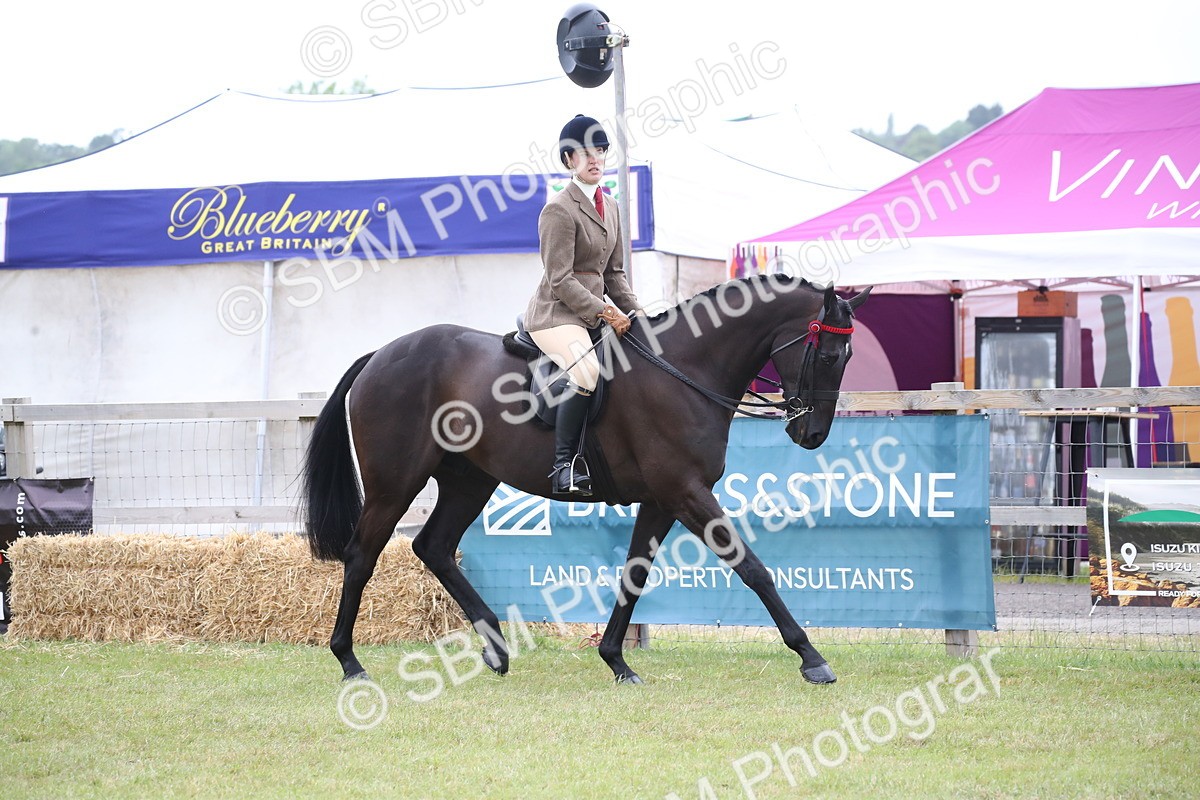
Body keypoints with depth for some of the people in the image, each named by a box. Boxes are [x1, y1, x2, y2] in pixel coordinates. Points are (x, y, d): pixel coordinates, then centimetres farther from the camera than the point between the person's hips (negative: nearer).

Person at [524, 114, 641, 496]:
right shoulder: (559, 210, -12)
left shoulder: (610, 207, 15)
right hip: (556, 313, -9)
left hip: (595, 314, 9)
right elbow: (560, 280, -16)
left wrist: (634, 313, 3)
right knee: (587, 371, -34)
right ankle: (564, 463, -30)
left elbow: (614, 273, 18)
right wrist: (606, 312, -20)